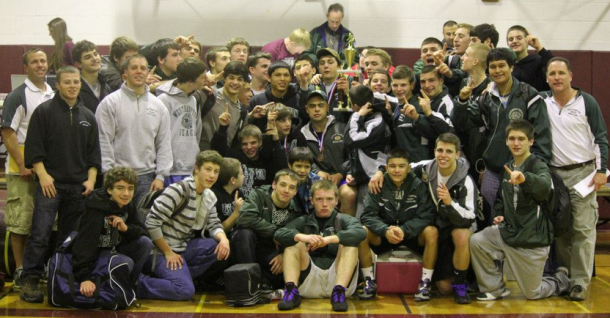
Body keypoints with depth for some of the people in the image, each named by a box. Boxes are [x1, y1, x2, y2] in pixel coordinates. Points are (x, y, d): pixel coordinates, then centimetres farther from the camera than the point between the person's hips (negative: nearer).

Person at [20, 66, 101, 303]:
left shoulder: (88, 116, 14)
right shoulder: (44, 111, 1)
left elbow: (94, 153, 15)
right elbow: (34, 147, -4)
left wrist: (91, 179, 3)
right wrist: (42, 174, -13)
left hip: (79, 186, 4)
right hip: (50, 183, -4)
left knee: (72, 237, 9)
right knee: (40, 234, -11)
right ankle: (31, 280, -6)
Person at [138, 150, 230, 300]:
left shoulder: (210, 196, 8)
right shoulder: (179, 190, -18)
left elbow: (214, 225, 9)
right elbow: (152, 222, -20)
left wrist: (223, 239, -15)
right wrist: (168, 253, -17)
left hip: (185, 247, 8)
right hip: (161, 251, -8)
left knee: (223, 248, -11)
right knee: (185, 291, -25)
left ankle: (181, 276, -5)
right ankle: (137, 282, -9)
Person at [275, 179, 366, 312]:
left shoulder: (344, 220, 12)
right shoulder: (304, 221, 17)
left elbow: (360, 232, -13)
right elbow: (279, 234, -3)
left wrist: (328, 239, -27)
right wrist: (302, 237, -24)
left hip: (337, 279, -1)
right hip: (309, 283, 1)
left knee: (349, 243, -17)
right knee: (294, 242, -10)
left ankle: (339, 291, -32)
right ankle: (291, 291, -27)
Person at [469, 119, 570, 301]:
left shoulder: (538, 167, -15)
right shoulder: (507, 168, 6)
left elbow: (545, 187, -41)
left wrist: (524, 178, -61)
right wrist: (499, 214, 3)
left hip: (532, 240, -6)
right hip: (508, 231, 6)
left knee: (532, 293, 3)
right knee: (476, 241, -19)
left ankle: (563, 280, 35)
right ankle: (496, 289, 0)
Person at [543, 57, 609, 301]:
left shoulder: (586, 102, -1)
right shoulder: (543, 102, 6)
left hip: (582, 173, -3)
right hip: (554, 173, 3)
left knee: (582, 229, -7)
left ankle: (580, 283, -5)